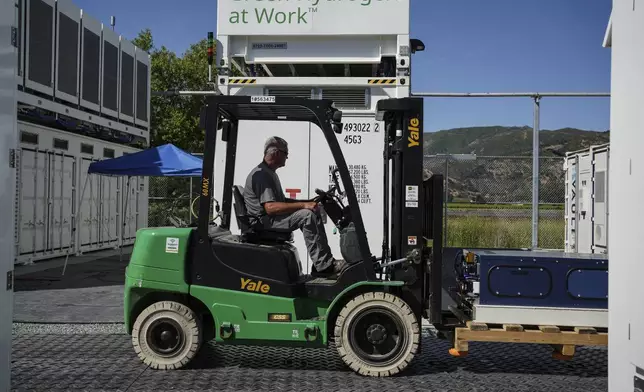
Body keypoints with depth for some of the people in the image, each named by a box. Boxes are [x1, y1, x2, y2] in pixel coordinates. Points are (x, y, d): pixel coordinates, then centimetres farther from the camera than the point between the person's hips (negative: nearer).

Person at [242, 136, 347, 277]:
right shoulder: (260, 174, -16)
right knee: (307, 215, -26)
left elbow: (281, 200, 24)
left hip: (273, 218, 11)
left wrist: (308, 202, 11)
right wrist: (303, 205, -27)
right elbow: (270, 207, -27)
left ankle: (323, 263, -3)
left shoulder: (269, 173, 19)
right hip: (264, 222, -11)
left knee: (314, 212, 6)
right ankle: (324, 265, -26)